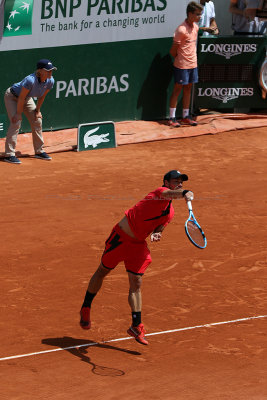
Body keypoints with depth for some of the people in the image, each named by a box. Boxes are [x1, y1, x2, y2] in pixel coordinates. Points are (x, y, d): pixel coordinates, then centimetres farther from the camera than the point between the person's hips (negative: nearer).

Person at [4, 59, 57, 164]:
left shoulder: (50, 81, -20)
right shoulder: (30, 80, -40)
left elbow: (41, 97, -2)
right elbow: (21, 98, -29)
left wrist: (37, 111, 4)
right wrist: (18, 113, -21)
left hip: (27, 98, 7)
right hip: (12, 97, -7)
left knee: (37, 121, 4)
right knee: (16, 122, -18)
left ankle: (39, 151, 19)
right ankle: (9, 155, -15)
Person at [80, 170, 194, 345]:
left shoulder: (170, 213, 6)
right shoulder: (161, 192, -17)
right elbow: (169, 194, -41)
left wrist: (156, 235, -9)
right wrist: (185, 194, -62)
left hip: (138, 245, 6)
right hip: (121, 237, -6)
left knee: (136, 284, -1)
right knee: (102, 271, 12)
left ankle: (136, 326, 1)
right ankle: (85, 309, 31)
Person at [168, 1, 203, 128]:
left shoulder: (195, 27, 6)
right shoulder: (181, 30, -19)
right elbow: (173, 51, -13)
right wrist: (180, 59, -1)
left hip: (193, 64, 7)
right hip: (181, 65, -7)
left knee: (188, 89, 12)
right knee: (177, 89, -1)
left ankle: (186, 116, 19)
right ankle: (172, 118, 4)